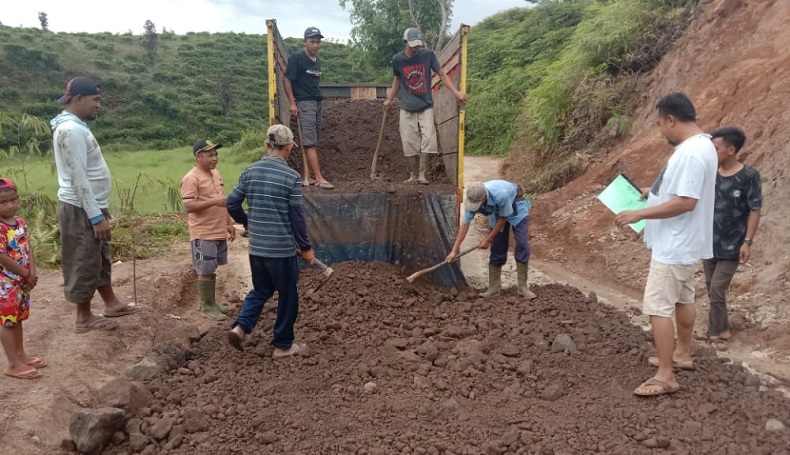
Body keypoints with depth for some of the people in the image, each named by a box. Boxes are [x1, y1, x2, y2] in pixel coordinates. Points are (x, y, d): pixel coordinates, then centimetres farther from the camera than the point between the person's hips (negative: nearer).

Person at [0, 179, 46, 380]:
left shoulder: (20, 221, 3)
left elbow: (28, 247, 4)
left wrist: (32, 272, -8)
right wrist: (26, 274, -13)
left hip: (22, 281, 8)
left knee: (18, 318, 19)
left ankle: (21, 355, 31)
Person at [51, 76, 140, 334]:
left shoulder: (76, 126, 12)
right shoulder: (71, 130, -20)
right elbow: (79, 178, -23)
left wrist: (100, 209, 21)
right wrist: (96, 216, -22)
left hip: (89, 206, 10)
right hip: (80, 210, -10)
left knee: (100, 259, 19)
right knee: (84, 264, 2)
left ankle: (111, 304, 32)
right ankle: (84, 318, 14)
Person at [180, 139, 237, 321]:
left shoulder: (216, 173, 12)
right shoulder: (191, 178, -14)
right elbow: (188, 206, -21)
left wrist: (229, 224, 18)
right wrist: (214, 201, -28)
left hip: (219, 231, 8)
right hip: (203, 234, -8)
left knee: (211, 270, 16)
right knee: (206, 271, 0)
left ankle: (210, 302, 27)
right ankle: (207, 306, 12)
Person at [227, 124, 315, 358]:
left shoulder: (249, 172, 1)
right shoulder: (291, 176, -14)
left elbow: (232, 204, 6)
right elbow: (297, 217, -12)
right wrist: (306, 247, -2)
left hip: (256, 247, 5)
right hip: (282, 249, -5)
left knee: (260, 290, 24)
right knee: (287, 296, 11)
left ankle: (240, 327, 6)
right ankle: (283, 345, 21)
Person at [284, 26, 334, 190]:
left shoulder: (317, 61, 15)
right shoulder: (296, 58, -6)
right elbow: (287, 80, -8)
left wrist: (318, 97, 12)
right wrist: (292, 103, -13)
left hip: (317, 103, 8)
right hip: (304, 103, -8)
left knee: (313, 143, 8)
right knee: (310, 142, -11)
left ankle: (306, 177, 14)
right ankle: (319, 179, -15)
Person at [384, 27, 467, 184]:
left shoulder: (428, 55, -8)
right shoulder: (398, 59, -3)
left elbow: (441, 74, -3)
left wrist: (456, 92, -12)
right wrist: (389, 99, 17)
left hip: (426, 106, -1)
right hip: (407, 108, 1)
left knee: (428, 139, -12)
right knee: (410, 142, 0)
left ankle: (423, 174, -4)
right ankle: (413, 175, 10)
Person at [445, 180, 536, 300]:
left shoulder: (500, 194, -43)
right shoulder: (472, 199, -28)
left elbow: (503, 218, -25)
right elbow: (465, 225, -20)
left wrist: (488, 239, -19)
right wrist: (454, 250, -22)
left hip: (516, 205, -4)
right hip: (497, 211, 4)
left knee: (522, 245, -13)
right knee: (497, 249, 0)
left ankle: (522, 286, -7)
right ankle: (494, 286, 7)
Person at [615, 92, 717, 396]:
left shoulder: (691, 153, -25)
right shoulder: (699, 145, 9)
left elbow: (686, 202, -29)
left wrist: (640, 214, -25)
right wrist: (658, 191, 15)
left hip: (675, 245, -11)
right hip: (682, 243, 11)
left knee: (657, 306, -8)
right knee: (682, 299, 22)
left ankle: (665, 377, -2)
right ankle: (682, 354, 37)